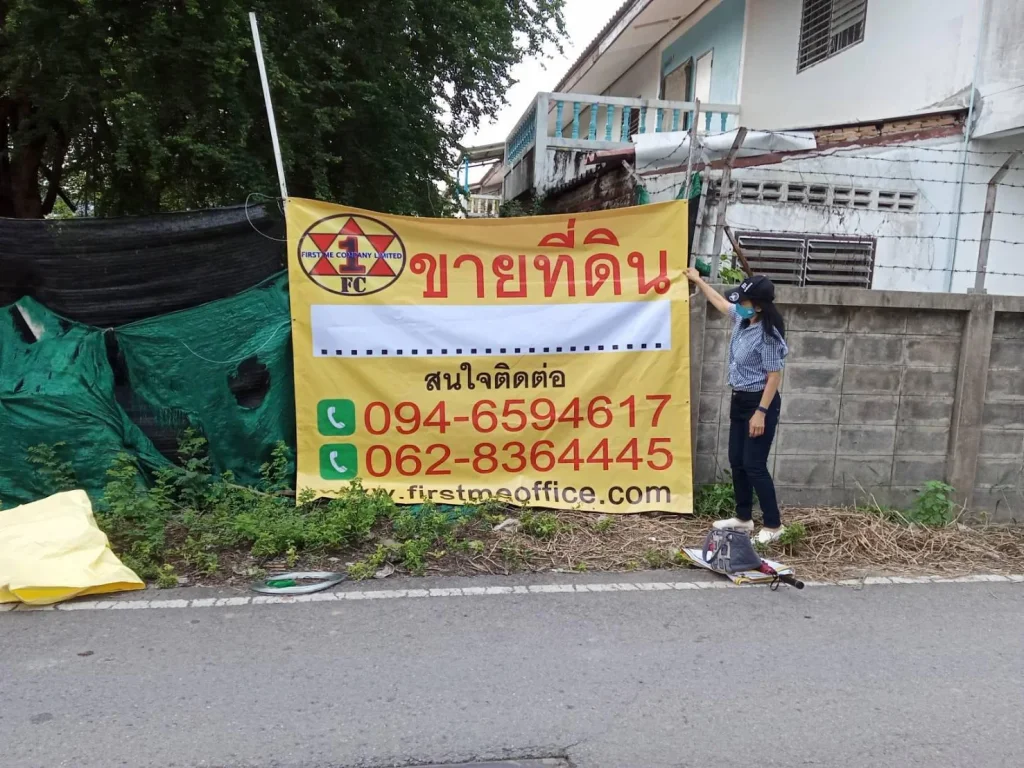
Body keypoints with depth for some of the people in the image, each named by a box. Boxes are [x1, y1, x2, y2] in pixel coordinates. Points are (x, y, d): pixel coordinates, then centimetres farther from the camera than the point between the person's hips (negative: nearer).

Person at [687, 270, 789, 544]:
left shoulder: (767, 335, -23)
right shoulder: (742, 318, 1)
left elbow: (774, 376, -21)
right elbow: (721, 302, 22)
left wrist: (761, 413, -22)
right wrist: (698, 281, 30)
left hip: (760, 402, -9)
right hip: (739, 400, 9)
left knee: (754, 465, -5)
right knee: (736, 462, 13)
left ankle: (773, 525, 9)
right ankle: (743, 518, 26)